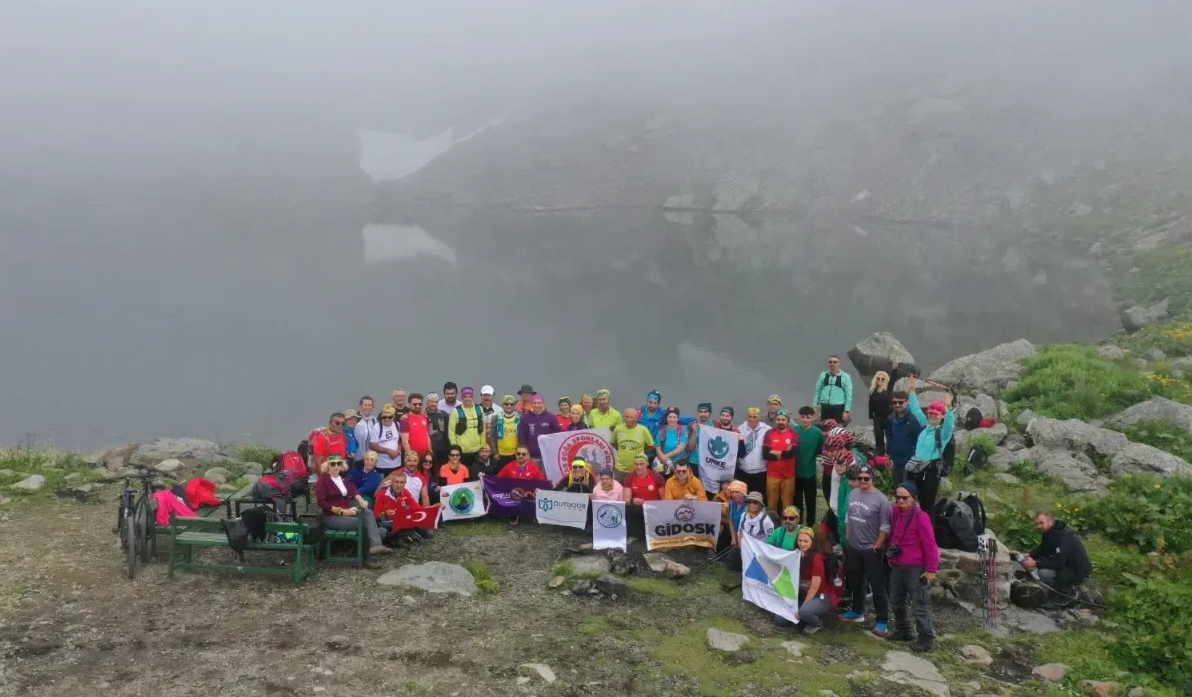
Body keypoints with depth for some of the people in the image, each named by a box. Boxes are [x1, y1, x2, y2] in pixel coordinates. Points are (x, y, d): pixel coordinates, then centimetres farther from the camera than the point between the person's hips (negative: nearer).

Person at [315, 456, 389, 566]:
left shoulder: (343, 478, 18)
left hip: (347, 511, 7)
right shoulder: (322, 480, -5)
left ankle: (375, 545, -35)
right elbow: (322, 503, -15)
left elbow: (352, 490, 2)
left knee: (368, 513, -21)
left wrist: (361, 500, -20)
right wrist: (342, 511, -20)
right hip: (331, 516, -6)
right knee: (362, 523, -22)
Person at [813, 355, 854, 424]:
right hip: (825, 408, 4)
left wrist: (846, 411, -7)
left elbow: (849, 395, -2)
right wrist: (815, 406, 7)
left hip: (839, 409, -4)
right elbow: (817, 391, 12)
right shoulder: (823, 375, 10)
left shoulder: (845, 377, -1)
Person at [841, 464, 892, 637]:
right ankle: (858, 612, 36)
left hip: (871, 550, -6)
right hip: (853, 547, 6)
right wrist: (848, 538, 12)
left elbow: (885, 527, -15)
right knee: (855, 582, 19)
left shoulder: (881, 499, -17)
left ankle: (881, 620, 10)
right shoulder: (852, 494, 2)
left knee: (877, 586, 1)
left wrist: (877, 546, -14)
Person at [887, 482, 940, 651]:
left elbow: (930, 545, -17)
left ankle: (926, 640, 13)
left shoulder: (920, 516, -20)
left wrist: (931, 570, -16)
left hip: (916, 568, -8)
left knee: (920, 606, 0)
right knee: (896, 602, 20)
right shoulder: (895, 511, 2)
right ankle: (903, 631, 38)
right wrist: (890, 556, 20)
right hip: (897, 566, 8)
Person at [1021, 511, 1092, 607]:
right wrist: (1029, 555, -4)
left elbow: (1058, 564, -30)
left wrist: (1035, 564, -25)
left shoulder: (1062, 537, -27)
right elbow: (1042, 549, 14)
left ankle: (1068, 593, -3)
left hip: (1079, 573, -10)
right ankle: (1067, 586, 14)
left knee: (1043, 573, -26)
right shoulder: (1050, 531, 2)